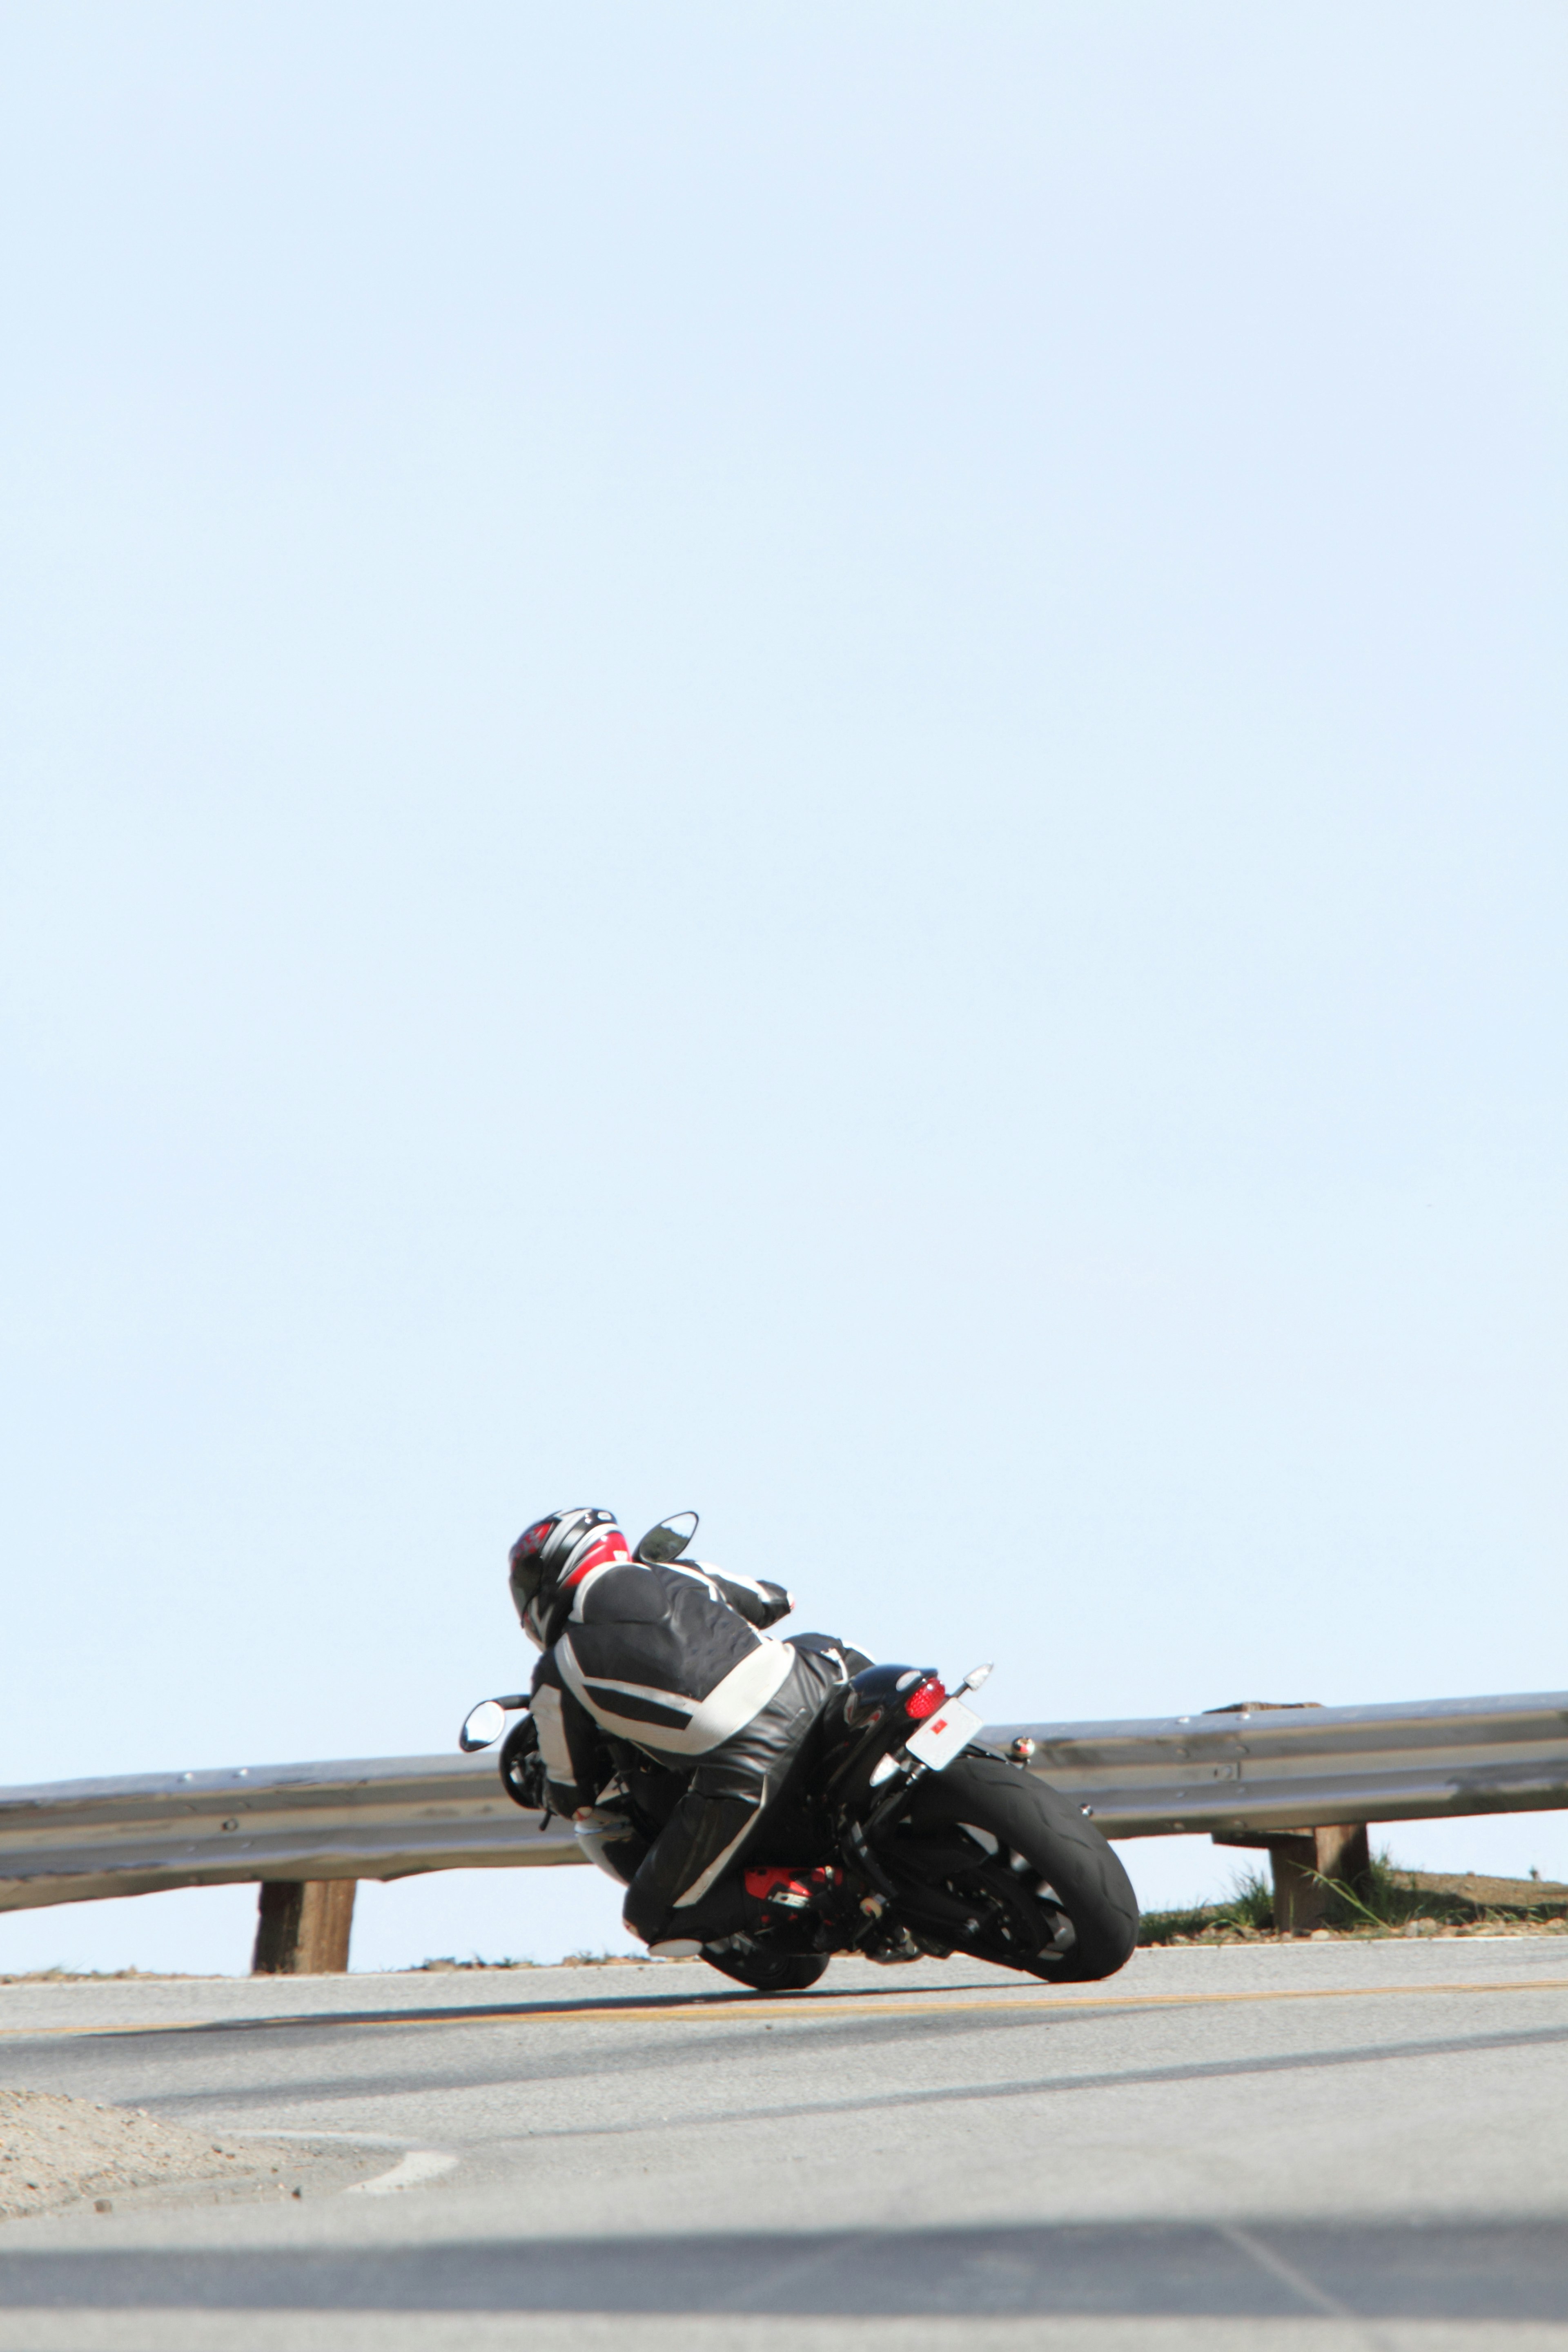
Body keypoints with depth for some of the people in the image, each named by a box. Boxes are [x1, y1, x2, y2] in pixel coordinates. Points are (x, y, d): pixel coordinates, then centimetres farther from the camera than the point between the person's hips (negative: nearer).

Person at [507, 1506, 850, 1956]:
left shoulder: (558, 1675, 7)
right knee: (820, 1648, 41)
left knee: (654, 1921, 12)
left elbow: (572, 1795, 16)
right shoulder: (677, 1576, 18)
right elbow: (772, 1601, 37)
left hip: (745, 1777, -5)